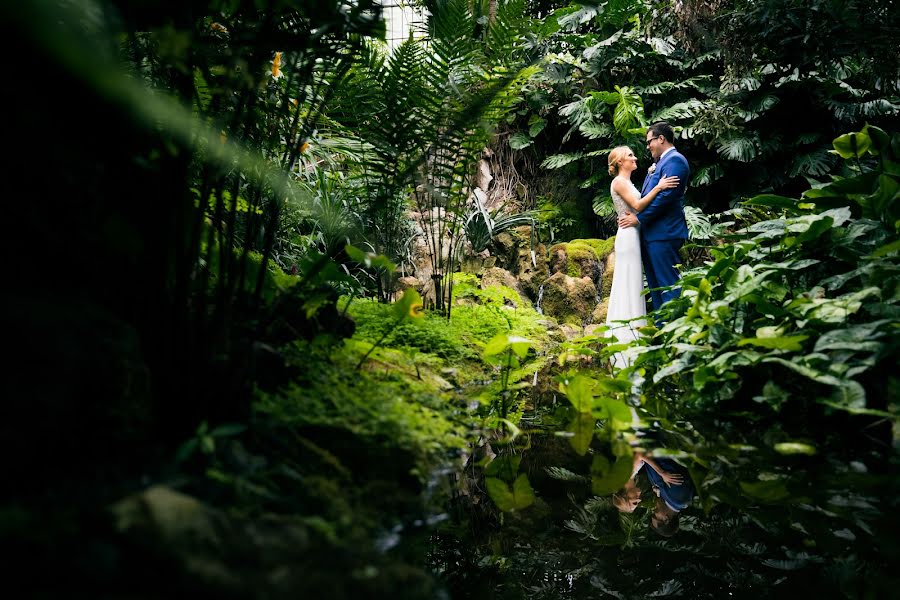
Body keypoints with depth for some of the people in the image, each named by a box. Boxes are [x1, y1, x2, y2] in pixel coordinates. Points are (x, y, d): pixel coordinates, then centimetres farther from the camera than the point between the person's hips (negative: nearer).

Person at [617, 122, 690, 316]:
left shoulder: (675, 160, -9)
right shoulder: (660, 163, 20)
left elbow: (666, 196, -18)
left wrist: (639, 218, -14)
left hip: (663, 234, -10)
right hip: (651, 234, 10)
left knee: (668, 284, -7)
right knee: (655, 285, 14)